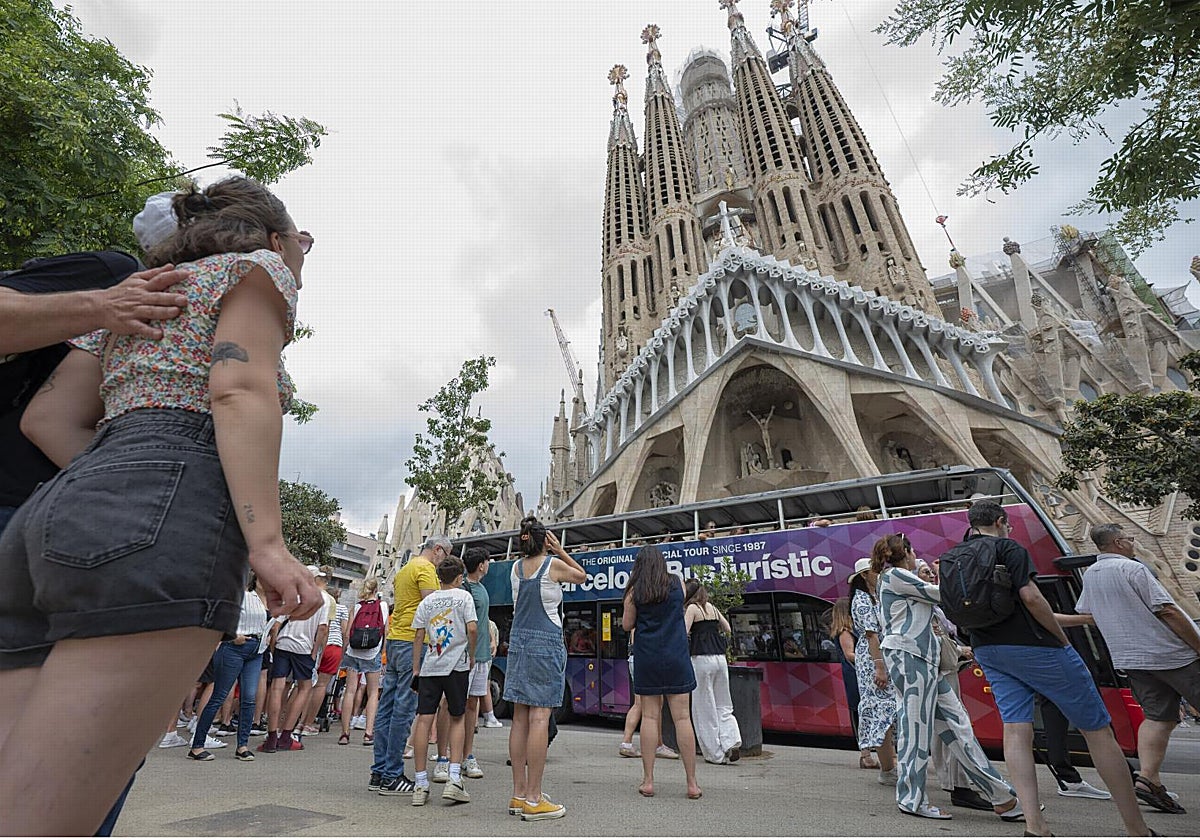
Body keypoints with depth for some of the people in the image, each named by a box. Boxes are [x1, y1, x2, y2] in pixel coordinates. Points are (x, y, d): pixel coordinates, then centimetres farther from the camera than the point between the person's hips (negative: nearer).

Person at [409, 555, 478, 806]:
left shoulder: (427, 601, 11)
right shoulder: (463, 596, 0)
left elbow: (418, 637, 8)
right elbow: (472, 628, -10)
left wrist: (416, 669, 13)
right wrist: (471, 656, 4)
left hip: (430, 666, 3)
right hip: (456, 665, -3)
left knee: (424, 720, 5)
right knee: (457, 719, 9)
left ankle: (420, 785, 9)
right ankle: (454, 780, 4)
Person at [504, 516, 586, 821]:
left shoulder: (516, 567, 6)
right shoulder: (553, 565, -9)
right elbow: (582, 576, 10)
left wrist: (552, 554, 19)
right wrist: (560, 551, 11)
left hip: (518, 642, 6)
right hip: (546, 644, -6)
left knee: (520, 718, 10)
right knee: (539, 719, -3)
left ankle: (519, 795, 19)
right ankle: (533, 800, 3)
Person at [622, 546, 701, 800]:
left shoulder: (635, 591, -2)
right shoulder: (677, 583, 3)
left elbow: (627, 625, 3)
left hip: (647, 659, 0)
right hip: (676, 658, 1)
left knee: (649, 716, 7)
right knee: (682, 717, 4)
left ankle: (648, 781, 12)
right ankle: (692, 783, 10)